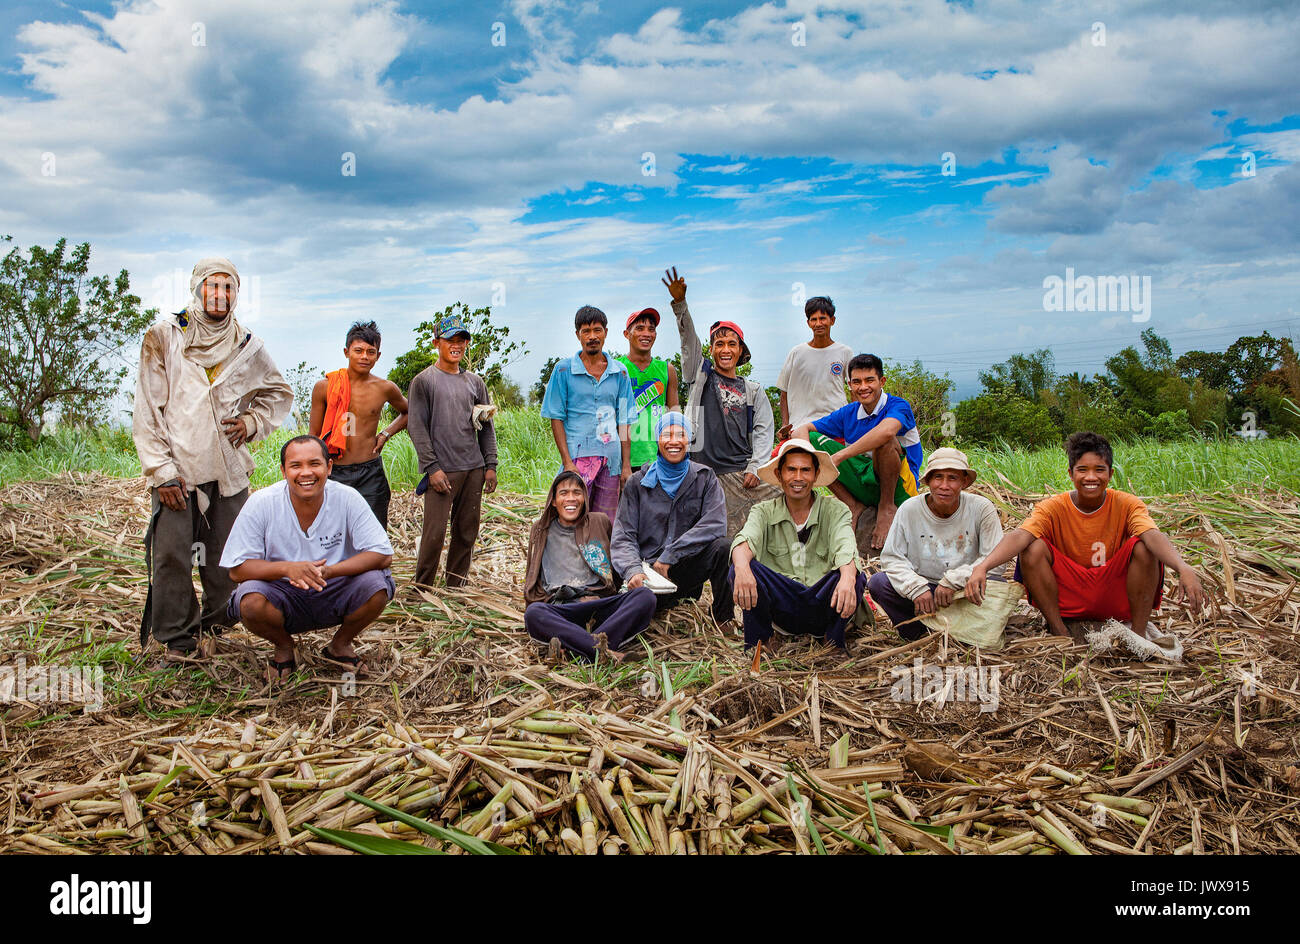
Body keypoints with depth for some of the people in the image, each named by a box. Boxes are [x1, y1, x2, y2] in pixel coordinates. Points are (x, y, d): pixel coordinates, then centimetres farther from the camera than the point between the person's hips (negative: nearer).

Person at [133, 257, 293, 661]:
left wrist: (252, 422, 6)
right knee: (171, 555, -7)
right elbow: (147, 412, -1)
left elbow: (279, 394, 26)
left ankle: (217, 622, 21)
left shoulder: (246, 346, 10)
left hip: (229, 471, 3)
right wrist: (162, 472, -8)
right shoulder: (164, 338, 2)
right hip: (176, 471, -3)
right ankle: (176, 636, 6)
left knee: (226, 558, 4)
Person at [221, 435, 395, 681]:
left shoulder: (347, 498, -13)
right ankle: (284, 647, 5)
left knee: (376, 586, -27)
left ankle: (340, 644, 6)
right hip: (283, 595, -1)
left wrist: (328, 571, -32)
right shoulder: (261, 504, -14)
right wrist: (287, 568, -32)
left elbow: (382, 554, -15)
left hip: (335, 596, 1)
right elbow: (237, 569, -12)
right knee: (251, 601, -31)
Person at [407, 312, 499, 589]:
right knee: (434, 533, -8)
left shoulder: (475, 382, 16)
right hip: (442, 470, -5)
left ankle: (456, 587, 18)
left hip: (474, 469, 5)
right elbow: (417, 427, -4)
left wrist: (490, 465, 8)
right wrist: (432, 467, -12)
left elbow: (487, 427, 17)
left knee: (467, 533, 7)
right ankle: (422, 590, 3)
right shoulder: (424, 381, 2)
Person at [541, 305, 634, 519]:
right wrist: (567, 461, -10)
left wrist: (627, 464, 6)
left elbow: (623, 421, 12)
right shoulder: (564, 370, 2)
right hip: (578, 458, -3)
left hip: (611, 460, 3)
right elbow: (556, 418, 0)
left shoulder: (619, 372, 11)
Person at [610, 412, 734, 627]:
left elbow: (716, 525, -11)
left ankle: (724, 619, -6)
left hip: (687, 568, 0)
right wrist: (633, 570, -23)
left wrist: (669, 556, -18)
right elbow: (623, 537, -1)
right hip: (648, 571, 0)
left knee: (722, 546, -29)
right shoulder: (638, 483, 5)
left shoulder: (704, 478, 5)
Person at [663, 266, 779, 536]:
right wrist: (679, 303, -14)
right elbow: (689, 339, 1)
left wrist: (755, 468, -4)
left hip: (742, 471, 2)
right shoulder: (701, 374, 15)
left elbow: (763, 431, 10)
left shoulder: (754, 391, 18)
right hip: (705, 472, -2)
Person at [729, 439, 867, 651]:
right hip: (781, 607, 0)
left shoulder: (835, 511, 3)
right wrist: (742, 568, -41)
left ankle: (834, 642, -2)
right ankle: (759, 641, -3)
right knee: (739, 569, -25)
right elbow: (746, 539, -15)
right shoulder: (764, 512, 5)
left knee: (857, 579, -31)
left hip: (822, 606, 0)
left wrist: (848, 579, -41)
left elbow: (845, 548, -17)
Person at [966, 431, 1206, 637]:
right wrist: (982, 566, -45)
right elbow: (1019, 536, -26)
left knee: (1142, 547, -23)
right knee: (1033, 548, -22)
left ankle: (1139, 634, -11)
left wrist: (1183, 567, -49)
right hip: (1067, 602, 0)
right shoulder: (1053, 508, -7)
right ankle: (1058, 631, -9)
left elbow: (1153, 535, -27)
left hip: (1115, 601, 0)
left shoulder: (1127, 505, -7)